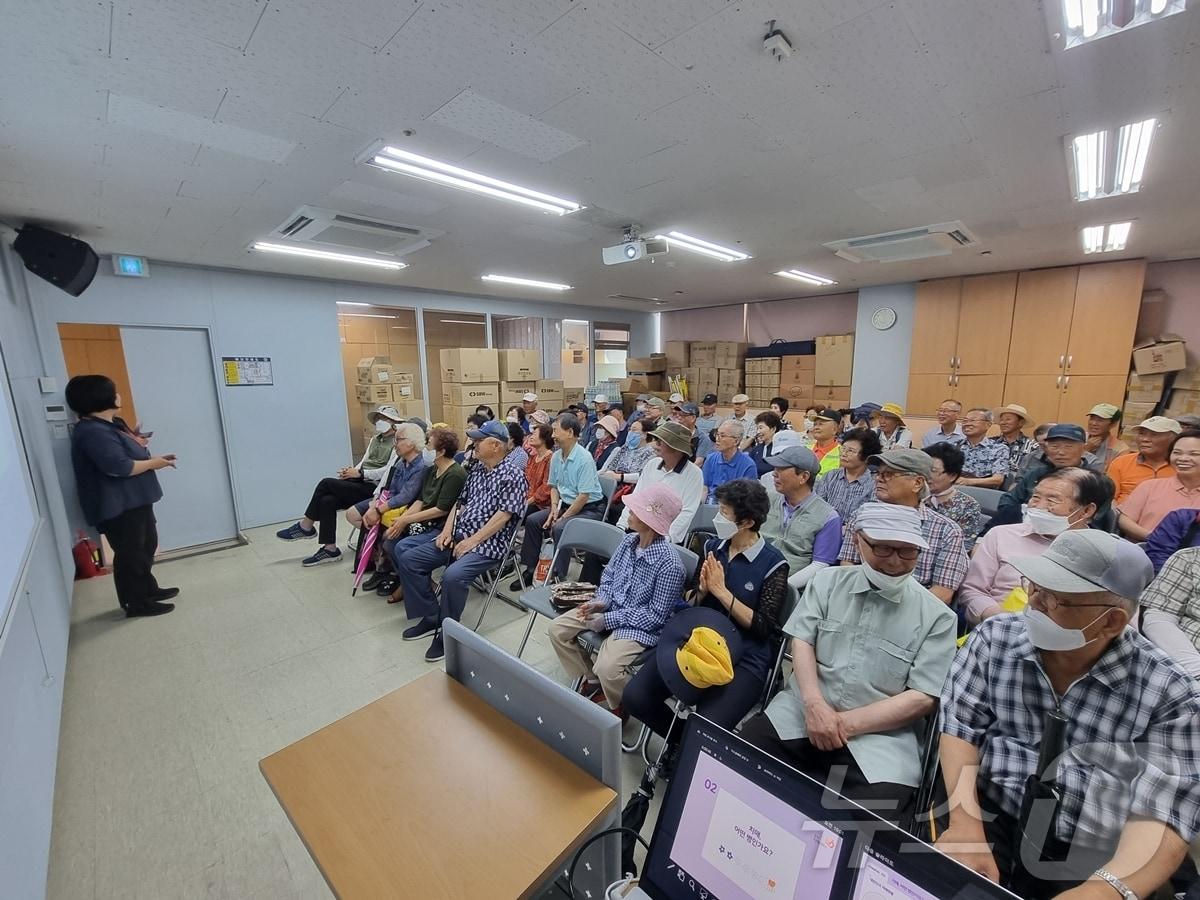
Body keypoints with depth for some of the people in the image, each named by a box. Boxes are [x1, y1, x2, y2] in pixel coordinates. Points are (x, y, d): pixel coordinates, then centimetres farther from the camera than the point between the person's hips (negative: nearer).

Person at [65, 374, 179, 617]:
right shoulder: (93, 432, -23)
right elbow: (119, 467, -30)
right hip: (117, 506, -10)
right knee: (130, 553, 2)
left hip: (134, 501, 10)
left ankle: (148, 588, 35)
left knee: (147, 545, 20)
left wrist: (152, 458, 4)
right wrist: (154, 463, -15)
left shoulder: (108, 424, 10)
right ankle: (136, 604, 16)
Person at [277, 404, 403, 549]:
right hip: (360, 483, 8)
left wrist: (360, 473, -16)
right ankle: (330, 548, -5)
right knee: (327, 501, -15)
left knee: (326, 483, -13)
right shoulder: (375, 439, 20)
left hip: (374, 488, -8)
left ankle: (306, 526, 6)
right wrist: (352, 470, -2)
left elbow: (388, 471, -18)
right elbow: (364, 462, 19)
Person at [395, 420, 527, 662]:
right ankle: (431, 617, 11)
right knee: (408, 560, 1)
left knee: (453, 576, -32)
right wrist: (447, 530, 3)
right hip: (458, 536, 8)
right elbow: (460, 502, 18)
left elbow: (503, 516, -17)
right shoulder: (475, 469, 15)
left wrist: (472, 541, -20)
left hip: (488, 544, -8)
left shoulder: (513, 476, -9)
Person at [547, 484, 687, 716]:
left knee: (607, 667, -28)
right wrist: (601, 602, -10)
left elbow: (656, 615, -20)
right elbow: (608, 574, 10)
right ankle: (592, 680, 22)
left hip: (639, 625, -7)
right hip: (611, 609, 7)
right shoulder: (629, 541, -5)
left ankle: (622, 707, 8)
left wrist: (608, 620, -21)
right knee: (557, 629, 1)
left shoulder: (670, 564, -26)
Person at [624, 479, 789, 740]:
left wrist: (721, 591, -17)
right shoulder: (712, 547, 6)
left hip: (745, 659, -4)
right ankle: (683, 740, 16)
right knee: (635, 697, -12)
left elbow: (762, 627, -11)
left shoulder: (773, 564, -8)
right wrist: (702, 589, -10)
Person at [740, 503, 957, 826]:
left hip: (878, 734, -1)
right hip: (801, 712, 1)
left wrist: (848, 724, -12)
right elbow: (801, 641, 2)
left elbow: (923, 699, -4)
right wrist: (814, 704, -15)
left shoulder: (937, 617, 0)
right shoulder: (828, 582, 7)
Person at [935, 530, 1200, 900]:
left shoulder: (1167, 692, -5)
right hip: (992, 820, -2)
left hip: (1092, 861, 2)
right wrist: (965, 825, -17)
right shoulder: (995, 637, -3)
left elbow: (1162, 812, -12)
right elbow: (960, 728, -5)